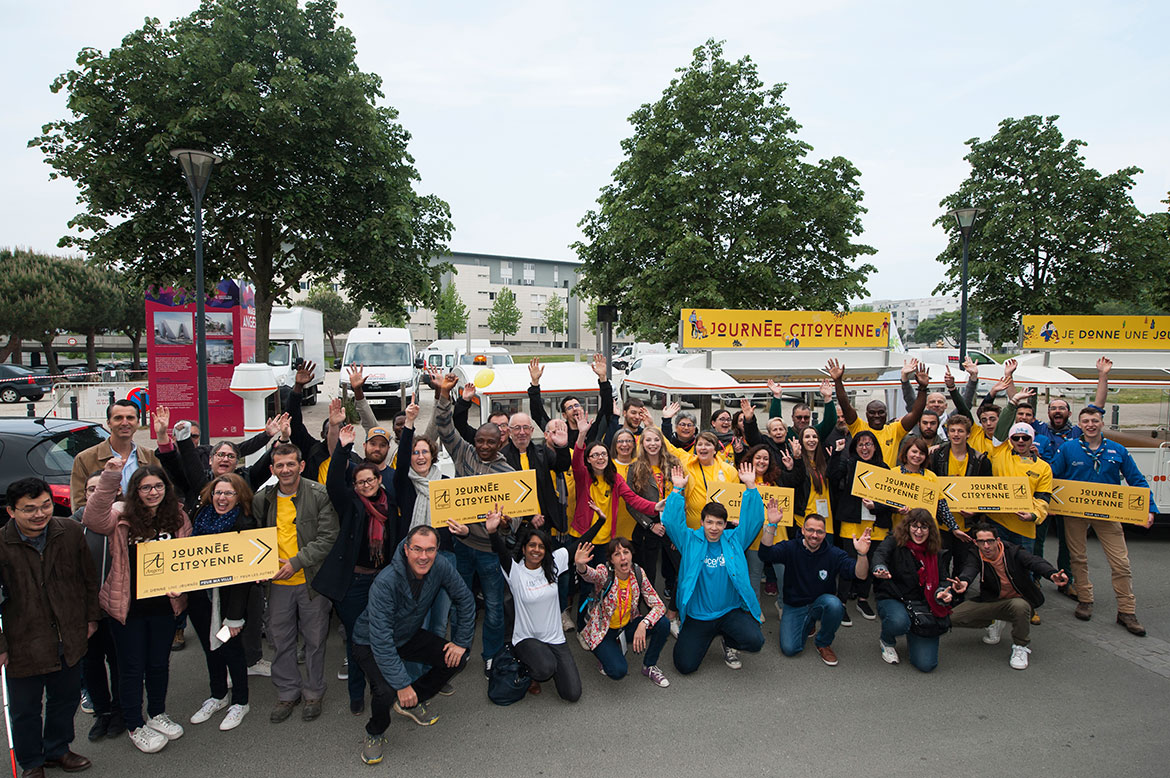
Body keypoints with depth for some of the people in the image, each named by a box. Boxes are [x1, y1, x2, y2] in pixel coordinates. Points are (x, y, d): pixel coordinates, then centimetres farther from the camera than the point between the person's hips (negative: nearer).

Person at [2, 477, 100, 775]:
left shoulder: (71, 532, -8)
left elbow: (90, 578, 5)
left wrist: (92, 618, 8)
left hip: (70, 639, 3)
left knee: (66, 700, 21)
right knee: (25, 709, 14)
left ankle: (57, 750, 45)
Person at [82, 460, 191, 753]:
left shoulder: (178, 518, 0)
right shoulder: (123, 516, -10)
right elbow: (94, 519, -31)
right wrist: (110, 479, -40)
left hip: (164, 605, 3)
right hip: (127, 606, -3)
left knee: (159, 663, 19)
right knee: (132, 667, 10)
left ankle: (157, 714, 40)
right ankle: (135, 726, 28)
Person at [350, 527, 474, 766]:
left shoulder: (440, 567, -21)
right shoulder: (385, 582, -35)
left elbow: (465, 600, -5)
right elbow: (381, 641, -35)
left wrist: (461, 642, -7)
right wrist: (402, 684, -36)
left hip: (409, 635, 5)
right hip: (370, 644, -5)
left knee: (456, 660, -8)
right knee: (386, 691, -29)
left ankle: (411, 703, 15)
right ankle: (375, 733, 6)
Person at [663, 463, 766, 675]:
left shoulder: (734, 540, 3)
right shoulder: (690, 541, -1)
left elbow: (753, 519, -5)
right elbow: (671, 522, -11)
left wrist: (750, 486, -13)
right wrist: (677, 490, -15)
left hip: (731, 610, 1)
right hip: (697, 615, 0)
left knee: (755, 642, -25)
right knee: (685, 666, -6)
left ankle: (729, 642, 12)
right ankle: (707, 636, 27)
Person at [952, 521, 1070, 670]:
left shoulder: (1013, 552, -17)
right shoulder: (975, 557, -12)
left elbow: (1036, 562, -36)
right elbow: (969, 569, -33)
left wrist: (1052, 574, -60)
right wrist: (963, 581, -59)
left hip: (1019, 600, -3)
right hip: (991, 601, 3)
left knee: (1020, 605, -41)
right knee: (952, 617, -15)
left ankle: (1020, 646, -12)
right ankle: (994, 623, 13)